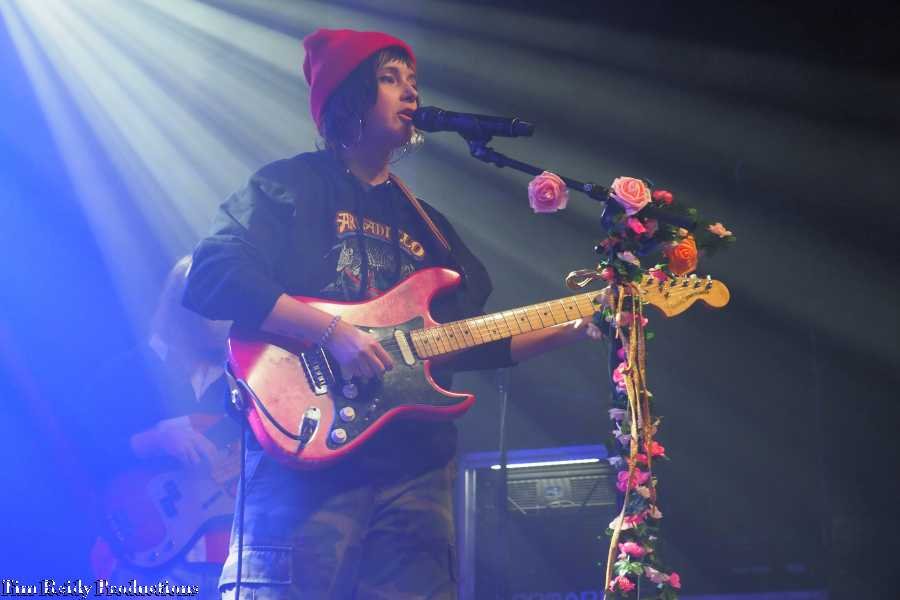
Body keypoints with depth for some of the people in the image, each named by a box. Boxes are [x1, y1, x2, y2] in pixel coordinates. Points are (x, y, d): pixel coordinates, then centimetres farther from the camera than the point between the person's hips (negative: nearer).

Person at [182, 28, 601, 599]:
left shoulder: (425, 221, 23)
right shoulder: (289, 186, 3)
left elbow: (469, 342, 21)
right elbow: (212, 277, -13)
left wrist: (570, 328, 10)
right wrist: (332, 331, -20)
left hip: (416, 469, 6)